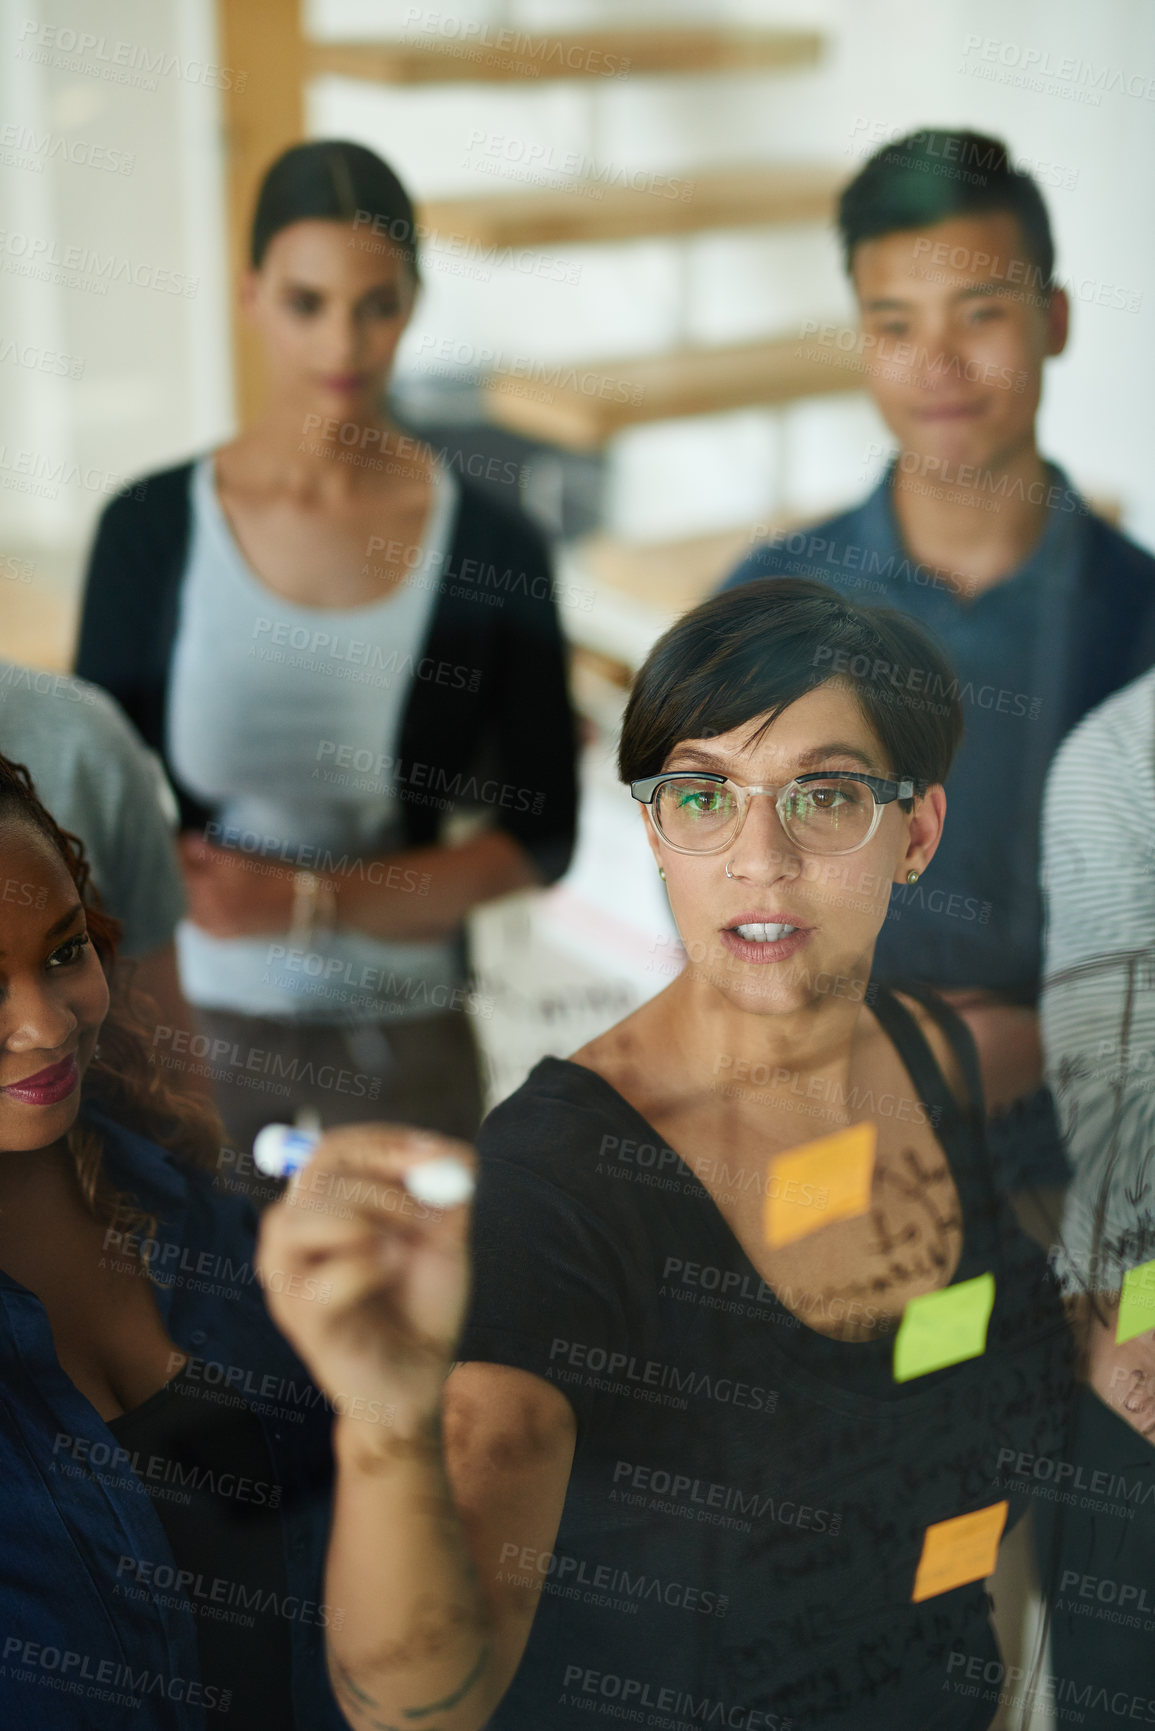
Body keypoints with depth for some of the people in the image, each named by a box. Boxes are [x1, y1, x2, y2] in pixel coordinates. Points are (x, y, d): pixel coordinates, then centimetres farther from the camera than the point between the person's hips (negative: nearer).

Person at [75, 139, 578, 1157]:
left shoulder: (492, 549, -5)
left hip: (405, 1034, 0)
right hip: (195, 1022, 1)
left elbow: (540, 835, -3)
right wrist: (185, 873, -19)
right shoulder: (150, 530, -4)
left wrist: (311, 901, -14)